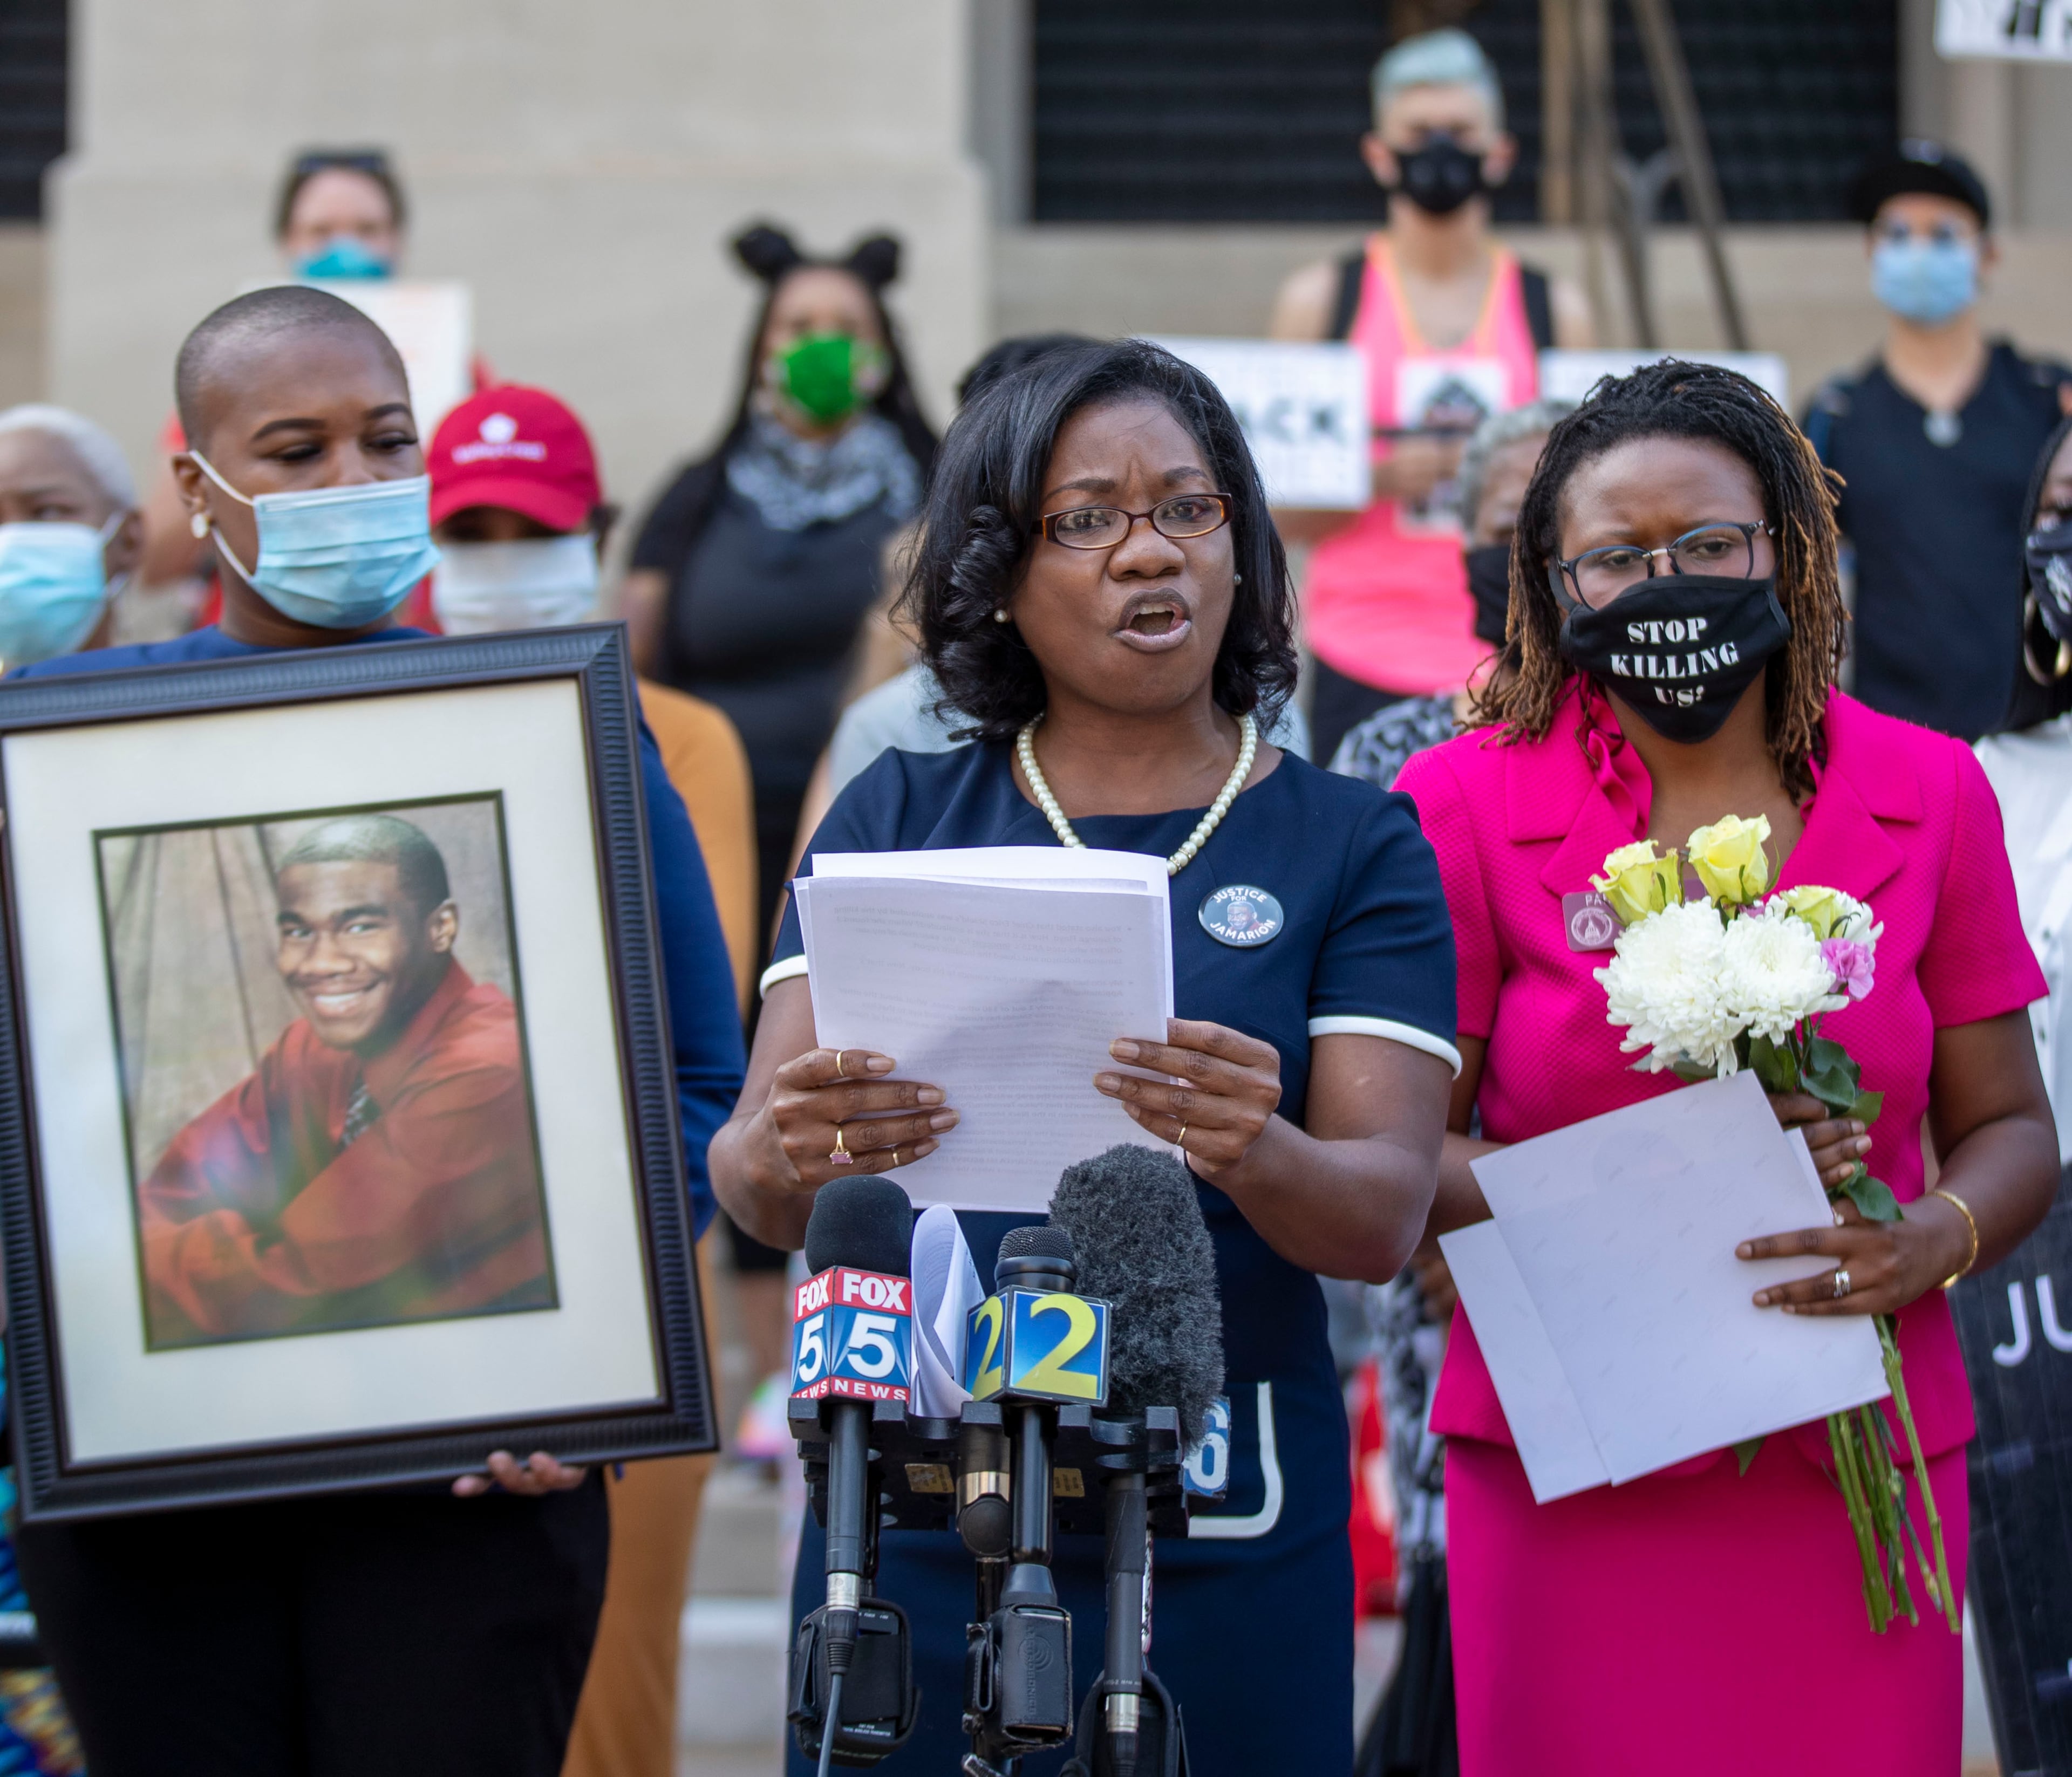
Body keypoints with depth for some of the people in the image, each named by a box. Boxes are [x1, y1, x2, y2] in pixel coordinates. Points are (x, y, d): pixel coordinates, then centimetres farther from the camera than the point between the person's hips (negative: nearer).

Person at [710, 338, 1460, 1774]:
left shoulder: (1351, 845, 5)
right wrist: (786, 1158, -24)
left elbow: (1385, 1214, -6)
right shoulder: (896, 820, 9)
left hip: (1223, 1535, -1)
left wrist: (1254, 1155, -29)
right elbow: (748, 1178, 0)